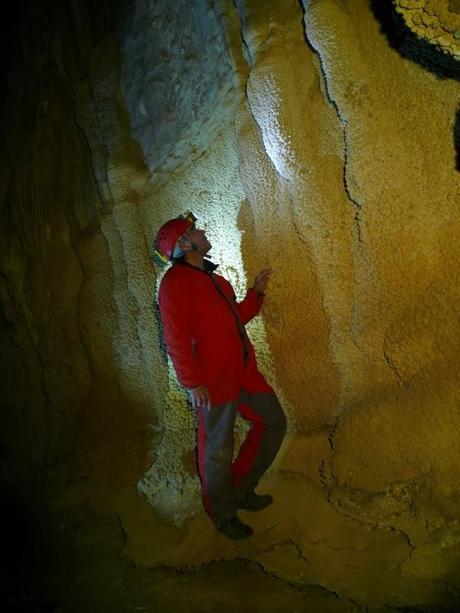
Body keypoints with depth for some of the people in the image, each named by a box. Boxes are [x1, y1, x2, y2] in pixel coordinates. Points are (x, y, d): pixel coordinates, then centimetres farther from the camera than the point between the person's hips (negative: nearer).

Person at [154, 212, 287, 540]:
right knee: (218, 450, 3)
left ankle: (241, 488, 28)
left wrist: (256, 292, 13)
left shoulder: (211, 278, 17)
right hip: (212, 381, -9)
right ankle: (223, 513, 24)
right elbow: (176, 338, -17)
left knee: (273, 422, 15)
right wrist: (193, 383, -20)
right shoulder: (176, 282, -12)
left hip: (243, 371, 9)